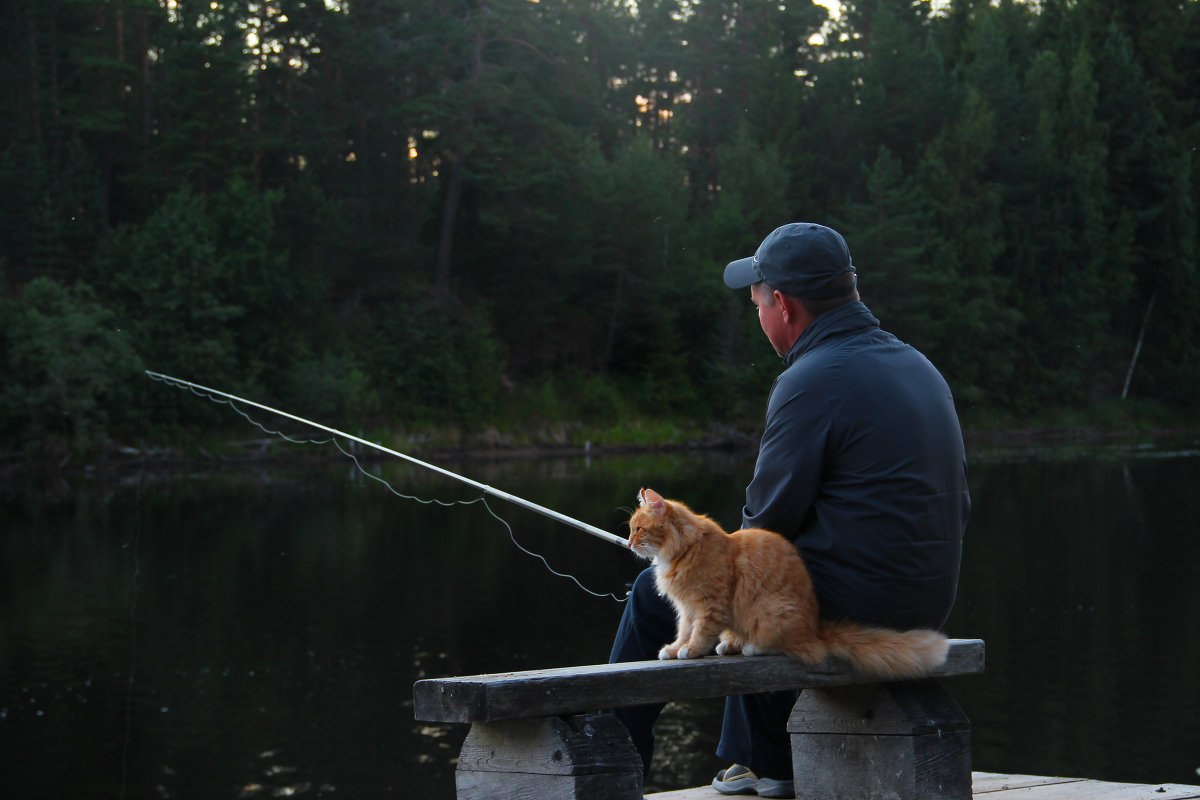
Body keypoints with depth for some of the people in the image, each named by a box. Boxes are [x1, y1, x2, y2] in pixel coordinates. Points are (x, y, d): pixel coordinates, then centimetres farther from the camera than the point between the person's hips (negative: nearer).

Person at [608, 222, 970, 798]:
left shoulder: (812, 380, -17)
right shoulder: (918, 366, 9)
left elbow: (769, 519, -14)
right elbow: (957, 506, 13)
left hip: (847, 608, -9)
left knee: (657, 593, 9)